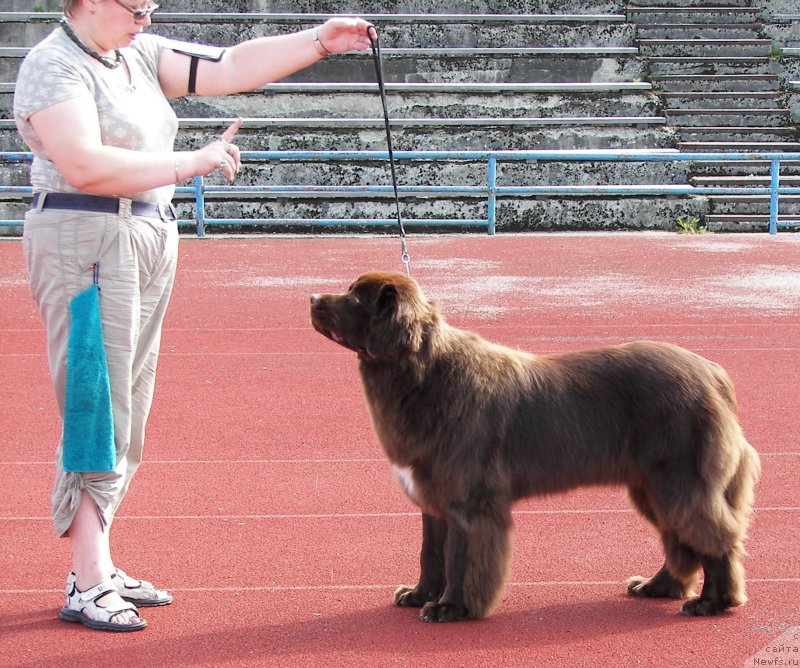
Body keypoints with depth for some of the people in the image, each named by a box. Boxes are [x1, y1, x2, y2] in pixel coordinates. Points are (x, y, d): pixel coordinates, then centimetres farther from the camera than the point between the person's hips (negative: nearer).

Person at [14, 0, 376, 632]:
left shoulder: (140, 55, 13)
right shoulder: (53, 66, -11)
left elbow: (230, 67, 10)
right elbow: (85, 165, -23)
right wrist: (192, 163, -20)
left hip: (150, 241, 9)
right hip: (86, 241, -9)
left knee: (129, 417, 10)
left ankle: (100, 566, 17)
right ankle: (86, 586, -5)